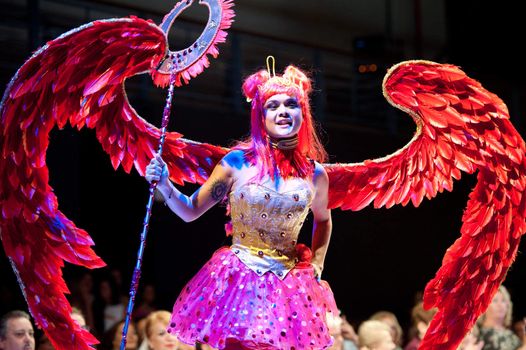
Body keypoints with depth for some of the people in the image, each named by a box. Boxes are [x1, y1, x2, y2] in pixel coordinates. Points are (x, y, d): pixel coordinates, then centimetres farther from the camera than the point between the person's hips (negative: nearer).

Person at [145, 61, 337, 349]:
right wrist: (164, 185, -15)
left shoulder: (315, 173, 1)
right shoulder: (238, 162, -6)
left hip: (288, 282, 2)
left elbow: (323, 220, 23)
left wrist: (316, 264, 14)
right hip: (238, 279, -2)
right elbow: (190, 211, 0)